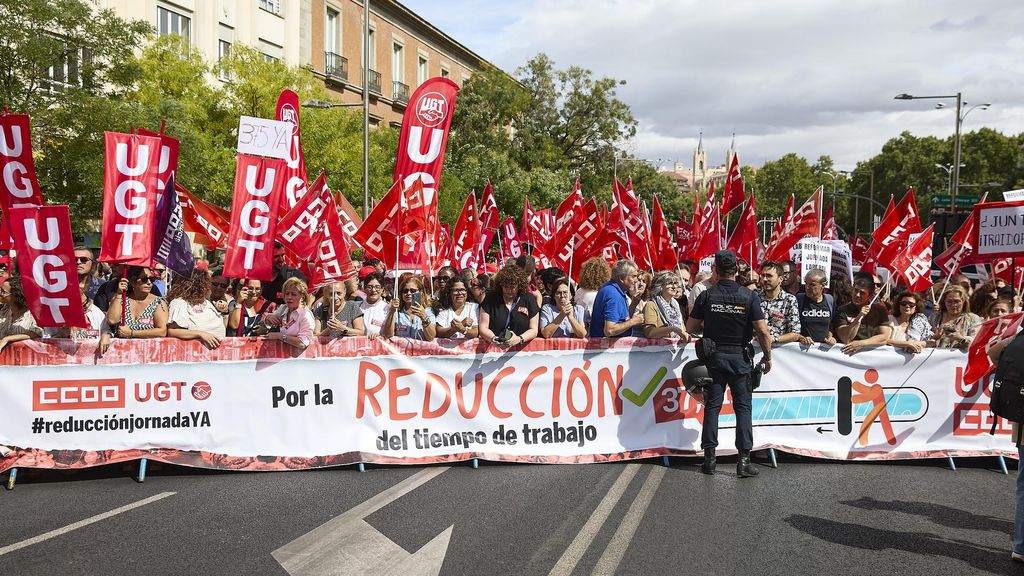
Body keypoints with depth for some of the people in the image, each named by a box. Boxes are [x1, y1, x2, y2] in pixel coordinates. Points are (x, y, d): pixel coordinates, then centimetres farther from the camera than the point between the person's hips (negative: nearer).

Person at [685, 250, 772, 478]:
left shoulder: (706, 296, -6)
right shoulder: (749, 296, -9)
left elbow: (691, 327, -1)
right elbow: (763, 331, -11)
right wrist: (767, 356, 2)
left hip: (714, 356, 1)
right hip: (740, 357, -1)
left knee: (712, 406, 8)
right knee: (743, 407, 5)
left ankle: (709, 458, 9)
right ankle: (744, 460, 1)